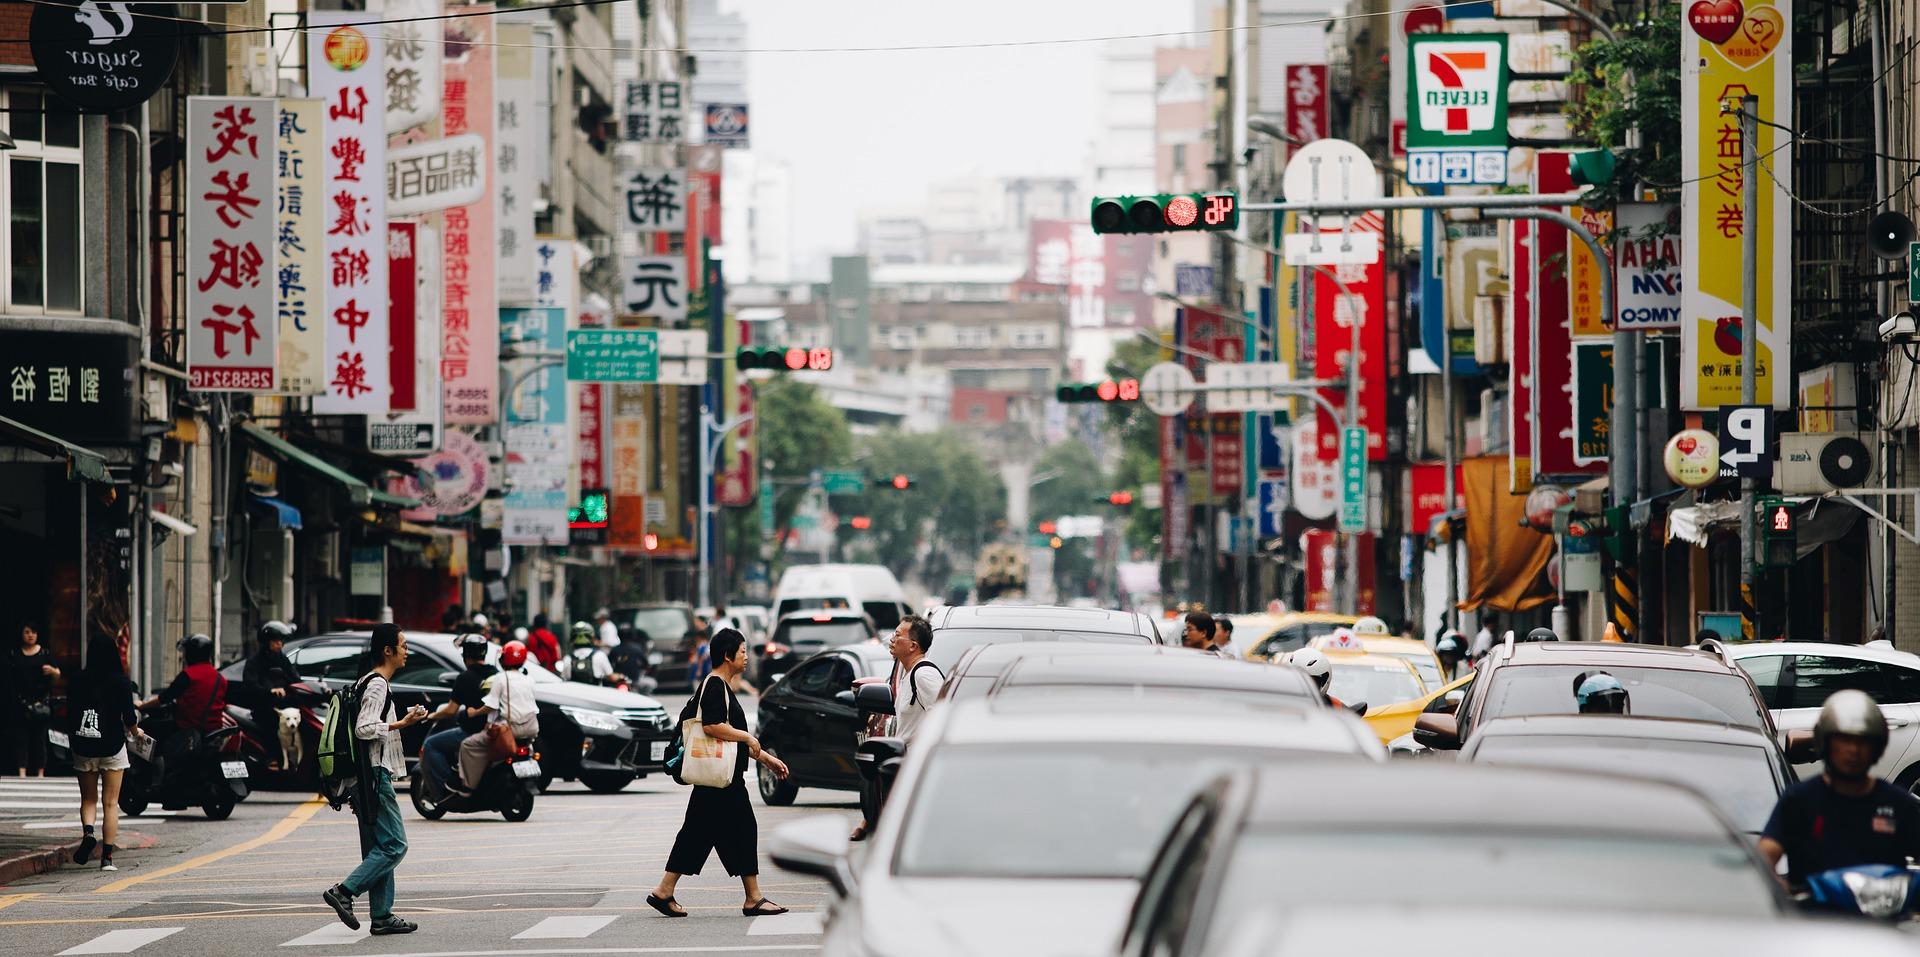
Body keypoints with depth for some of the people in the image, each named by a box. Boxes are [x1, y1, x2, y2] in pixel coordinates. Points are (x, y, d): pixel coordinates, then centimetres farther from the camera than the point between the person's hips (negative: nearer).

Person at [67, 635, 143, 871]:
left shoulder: (78, 681, -2)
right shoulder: (121, 682, -7)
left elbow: (70, 715, 0)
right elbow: (129, 716, -7)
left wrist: (74, 741, 13)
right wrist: (136, 732, 14)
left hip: (84, 746, 1)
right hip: (112, 746, -1)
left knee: (88, 799, 15)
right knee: (110, 803, 4)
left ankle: (87, 832, -13)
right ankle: (107, 856, 0)